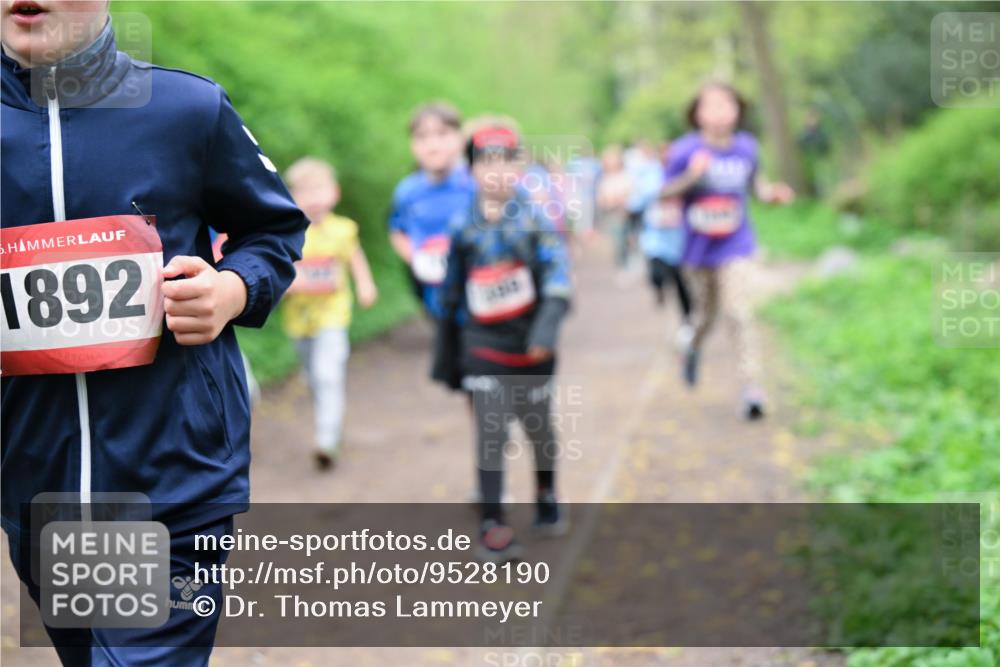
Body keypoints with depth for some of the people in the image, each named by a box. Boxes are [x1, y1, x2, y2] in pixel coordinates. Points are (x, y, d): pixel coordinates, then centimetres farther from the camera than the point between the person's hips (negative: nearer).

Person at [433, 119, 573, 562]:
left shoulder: (535, 217, -4)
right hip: (483, 347, 1)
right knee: (490, 434, -8)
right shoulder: (463, 227, 2)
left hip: (531, 346, 0)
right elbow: (451, 295, 9)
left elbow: (557, 271, -15)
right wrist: (446, 357, 12)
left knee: (539, 428, 14)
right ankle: (492, 527, -5)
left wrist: (548, 323, -31)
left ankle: (547, 497, 40)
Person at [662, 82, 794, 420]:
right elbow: (665, 193, -8)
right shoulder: (686, 150, -13)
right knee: (707, 312, 17)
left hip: (735, 246, 0)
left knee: (737, 312, -15)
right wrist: (691, 177, -25)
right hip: (699, 248, 0)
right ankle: (694, 347, 54)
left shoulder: (746, 147, -5)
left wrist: (772, 192, -7)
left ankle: (752, 390, -10)